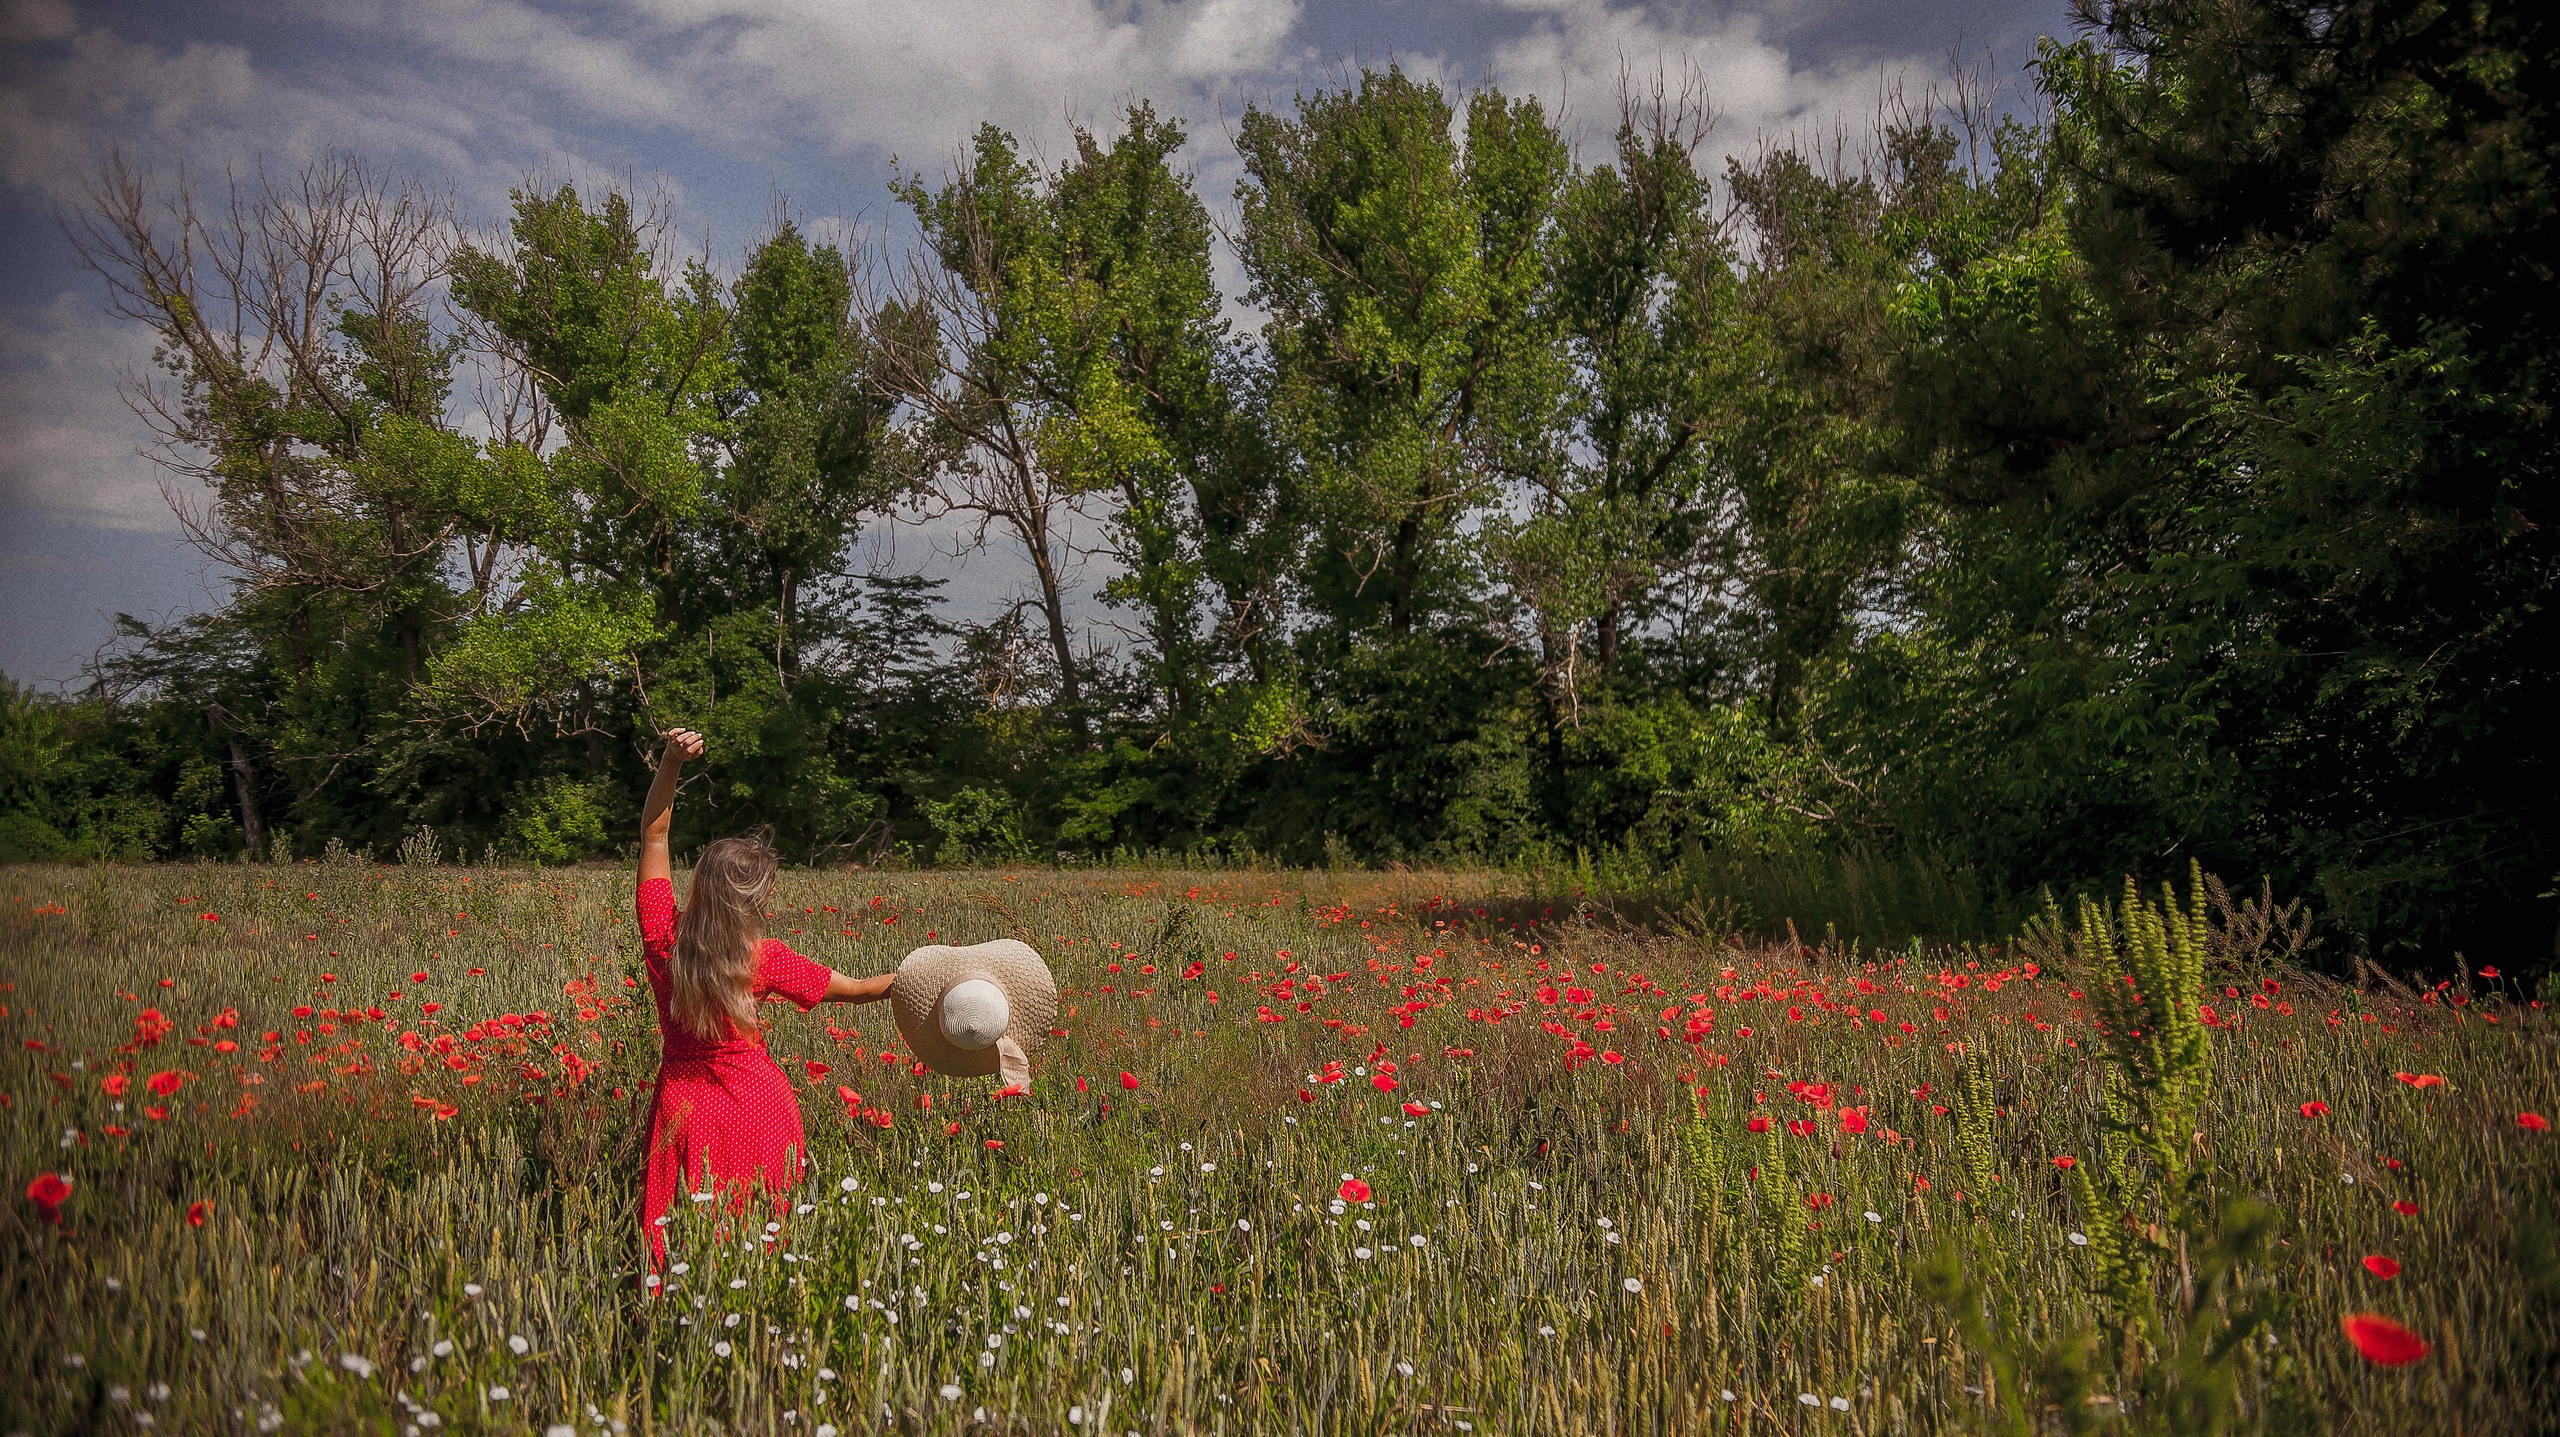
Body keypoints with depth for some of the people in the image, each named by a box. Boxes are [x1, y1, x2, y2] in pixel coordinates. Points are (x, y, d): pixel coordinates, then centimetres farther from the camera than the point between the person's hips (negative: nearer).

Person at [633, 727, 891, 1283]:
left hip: (684, 1106, 2)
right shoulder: (765, 958, -13)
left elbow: (653, 833, -1)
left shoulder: (663, 937, -8)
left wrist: (671, 763, -9)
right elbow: (854, 990, -3)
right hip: (755, 1103, -2)